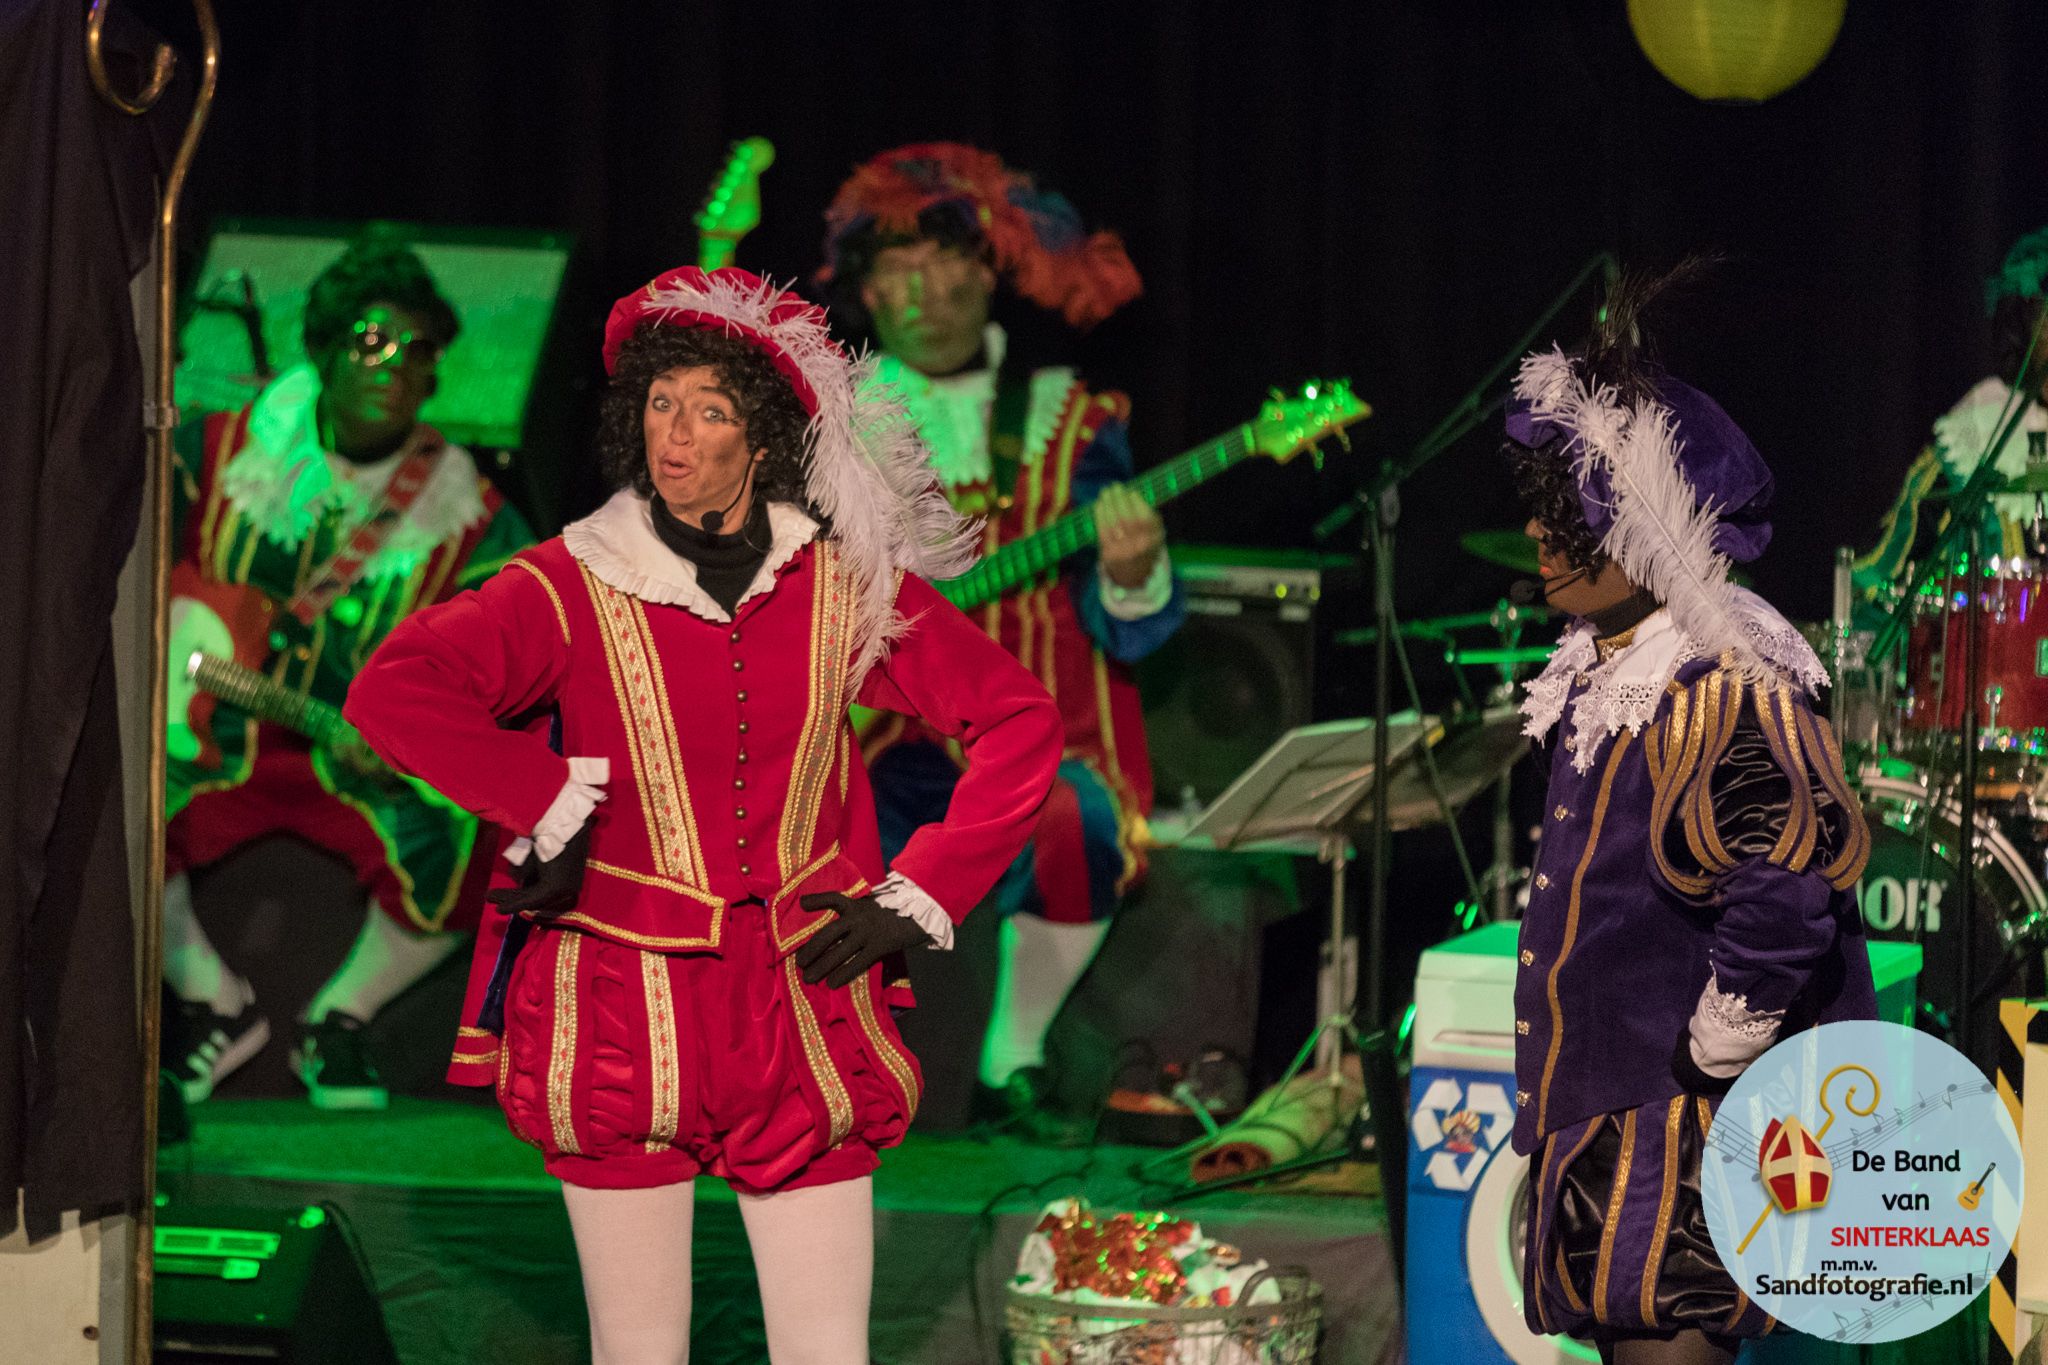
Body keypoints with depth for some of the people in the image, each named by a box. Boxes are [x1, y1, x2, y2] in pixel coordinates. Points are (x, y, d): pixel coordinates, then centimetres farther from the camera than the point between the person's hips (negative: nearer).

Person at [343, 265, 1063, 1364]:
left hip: (800, 1006, 2)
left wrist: (916, 900, 3)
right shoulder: (575, 588, -4)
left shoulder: (843, 586, 3)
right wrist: (551, 806, -16)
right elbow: (390, 690, -19)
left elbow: (1019, 721, 9)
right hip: (625, 1012, -2)